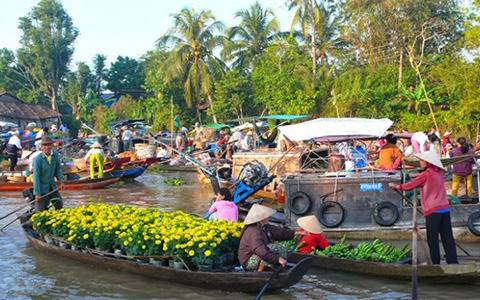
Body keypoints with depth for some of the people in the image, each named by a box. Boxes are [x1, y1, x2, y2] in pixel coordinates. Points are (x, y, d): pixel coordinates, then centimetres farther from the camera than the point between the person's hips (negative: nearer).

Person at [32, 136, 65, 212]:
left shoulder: (55, 155, -7)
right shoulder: (38, 159, -22)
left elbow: (58, 168, 9)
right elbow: (36, 177, -20)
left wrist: (61, 181, -4)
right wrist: (37, 193, -20)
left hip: (52, 186, 5)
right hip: (41, 187, -5)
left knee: (59, 205, 15)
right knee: (40, 210, -2)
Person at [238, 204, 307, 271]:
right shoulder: (253, 232, -28)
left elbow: (278, 232, 15)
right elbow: (260, 250, -39)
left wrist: (295, 233, 9)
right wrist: (278, 259, -43)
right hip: (249, 262, -10)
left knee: (283, 247, 6)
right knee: (270, 248, -33)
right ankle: (259, 271, -23)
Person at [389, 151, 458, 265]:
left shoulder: (426, 174, -7)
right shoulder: (439, 173, 12)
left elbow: (411, 185, 0)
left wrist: (396, 186, 11)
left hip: (433, 210, -6)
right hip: (445, 208, 6)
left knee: (432, 239, 1)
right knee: (447, 237, 6)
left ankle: (435, 262, 3)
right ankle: (453, 261, 4)